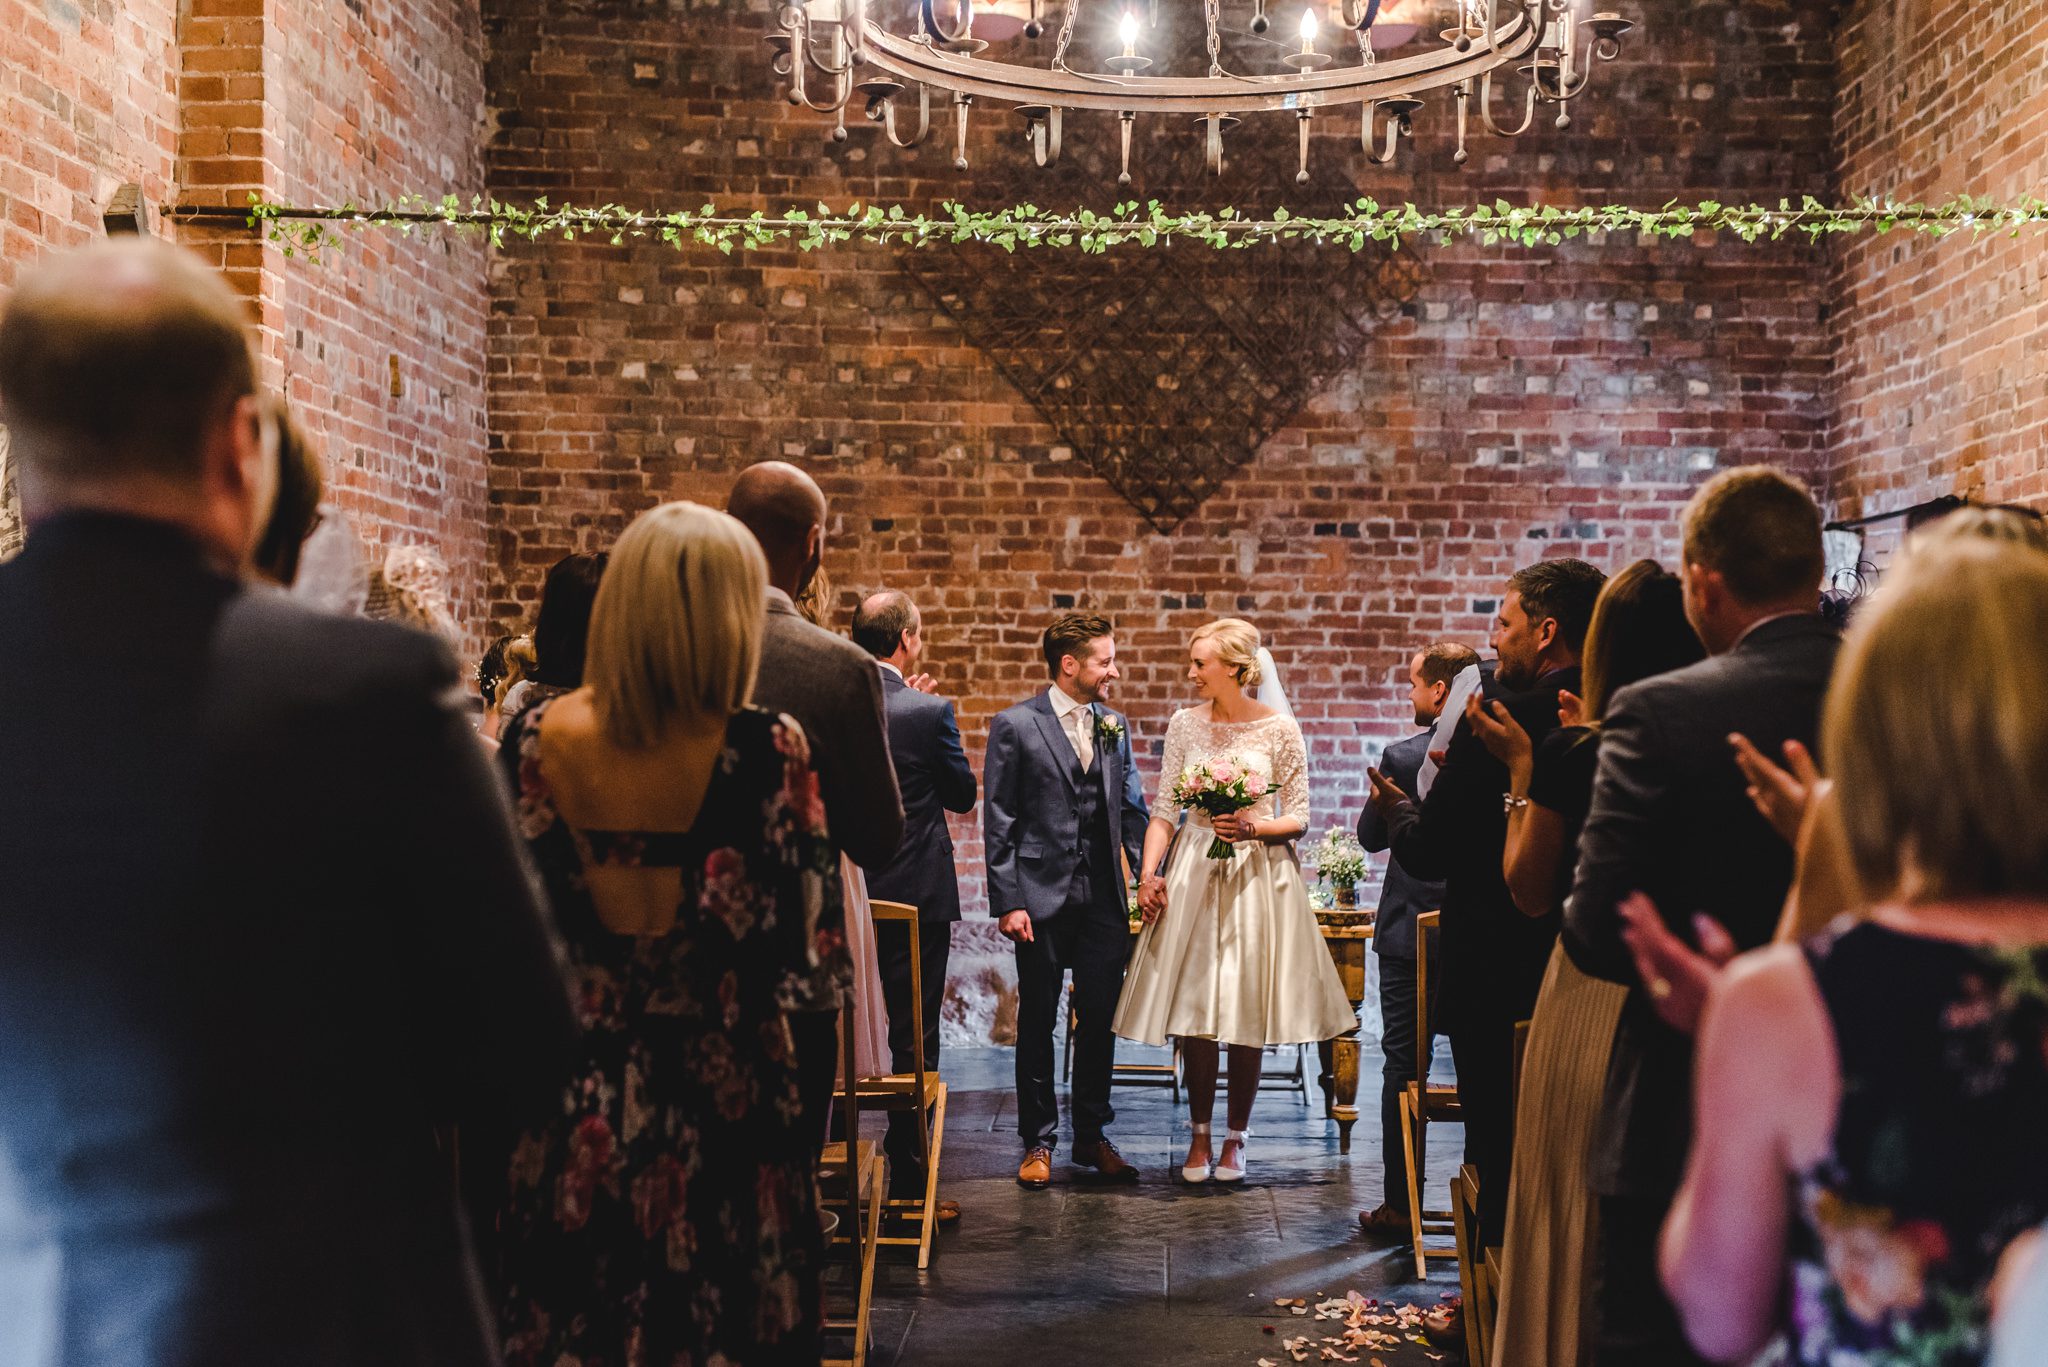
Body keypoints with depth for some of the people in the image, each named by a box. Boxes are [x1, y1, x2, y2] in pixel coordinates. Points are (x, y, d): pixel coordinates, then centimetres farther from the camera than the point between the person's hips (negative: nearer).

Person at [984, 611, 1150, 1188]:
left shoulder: (1114, 726, 10)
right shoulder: (1015, 725, -4)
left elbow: (1133, 809, 14)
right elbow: (998, 822, -6)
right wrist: (1008, 902, -11)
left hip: (1104, 899, 4)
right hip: (1042, 898, -4)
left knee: (1100, 1020, 8)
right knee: (1037, 1022, 6)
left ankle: (1093, 1135, 22)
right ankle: (1038, 1141, 17)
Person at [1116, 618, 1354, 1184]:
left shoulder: (1280, 730, -5)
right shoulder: (1185, 724, 3)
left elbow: (1298, 819, -1)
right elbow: (1163, 809, 5)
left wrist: (1252, 827, -18)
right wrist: (1149, 872, -7)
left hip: (1259, 876, -2)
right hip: (1194, 875, 2)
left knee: (1248, 1014, 2)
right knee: (1194, 1011, 2)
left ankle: (1235, 1138, 17)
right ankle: (1199, 1136, 17)